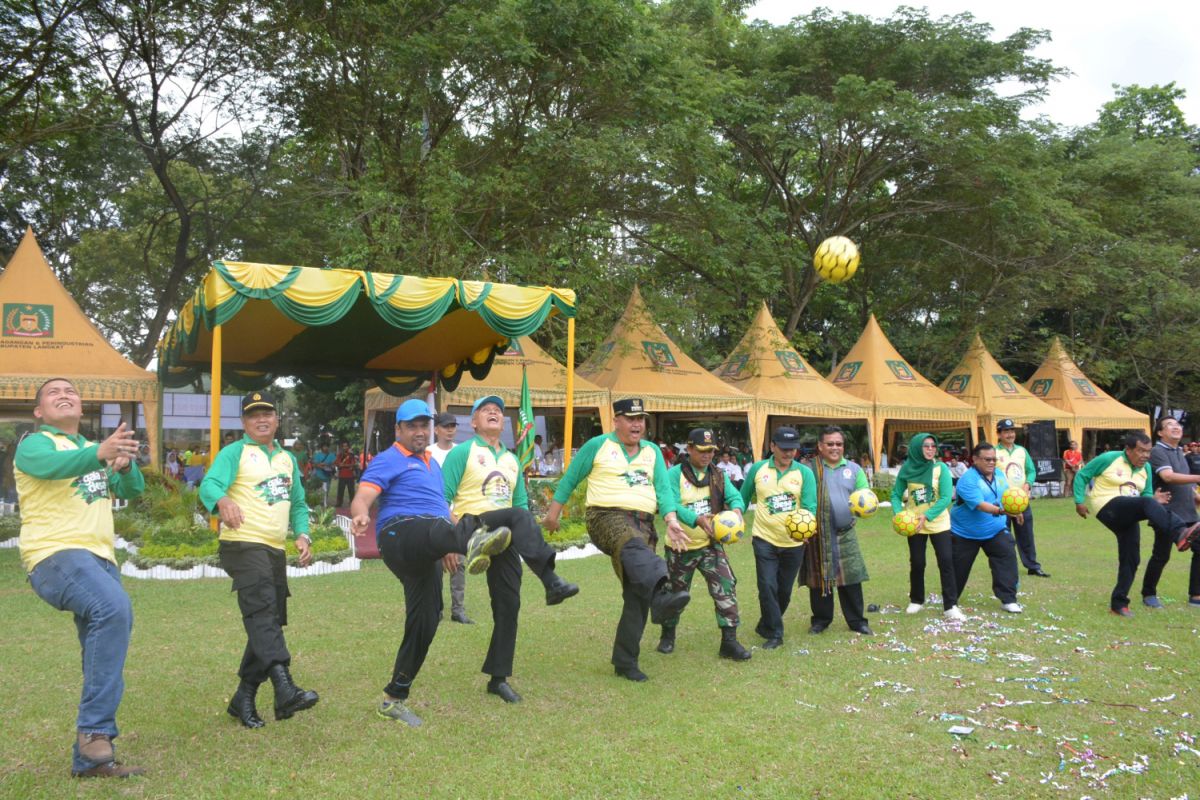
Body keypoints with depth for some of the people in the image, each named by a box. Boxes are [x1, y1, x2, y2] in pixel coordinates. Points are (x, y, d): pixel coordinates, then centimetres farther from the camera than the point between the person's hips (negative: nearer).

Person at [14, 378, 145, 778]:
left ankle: (89, 758, 13)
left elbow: (132, 490, 13)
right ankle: (94, 729, -26)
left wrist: (125, 464, -11)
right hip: (55, 555, -8)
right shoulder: (34, 444, 2)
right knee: (115, 609, -33)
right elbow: (52, 465, -23)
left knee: (104, 663, 4)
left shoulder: (94, 450, 25)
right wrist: (101, 453, -44)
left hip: (101, 559, 8)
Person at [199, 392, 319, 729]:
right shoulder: (234, 453, 1)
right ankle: (285, 688, -36)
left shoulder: (288, 459, 19)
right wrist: (223, 500, -41)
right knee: (262, 613, -24)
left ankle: (243, 699, 20)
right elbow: (210, 484, -17)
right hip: (242, 545, -7)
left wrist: (302, 534, 4)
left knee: (270, 623, 9)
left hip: (276, 550, 7)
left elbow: (298, 503, 23)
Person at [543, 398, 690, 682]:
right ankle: (661, 593, -67)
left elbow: (663, 489, 6)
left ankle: (625, 661, 10)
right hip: (607, 517, -5)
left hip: (643, 524, 5)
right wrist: (553, 512, 9)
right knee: (634, 546, -39)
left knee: (637, 594, 0)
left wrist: (671, 520, -10)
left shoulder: (653, 451, 17)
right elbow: (570, 479, 11)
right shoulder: (598, 445, 5)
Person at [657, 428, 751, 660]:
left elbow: (735, 496, -7)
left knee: (726, 587, -12)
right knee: (676, 593, 13)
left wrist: (736, 510, -31)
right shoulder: (674, 474, -12)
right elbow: (672, 506, -25)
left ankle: (729, 641, -4)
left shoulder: (718, 476, 4)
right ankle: (667, 636, 37)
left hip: (710, 545, 3)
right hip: (681, 546, -3)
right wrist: (698, 520, -41)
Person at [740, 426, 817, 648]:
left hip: (794, 542, 1)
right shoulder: (757, 469, -3)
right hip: (765, 539, -1)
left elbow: (810, 506, -13)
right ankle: (774, 634, 5)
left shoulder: (805, 473, -6)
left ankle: (766, 627, 36)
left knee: (784, 590, 13)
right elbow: (743, 498, 8)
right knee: (767, 587, -10)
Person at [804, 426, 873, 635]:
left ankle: (857, 621, 15)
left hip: (845, 533, 1)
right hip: (818, 534, -1)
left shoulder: (854, 469, 9)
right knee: (818, 578, 6)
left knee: (851, 578, 1)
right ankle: (821, 619, 22)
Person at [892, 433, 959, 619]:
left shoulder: (940, 468, -10)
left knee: (946, 561, -6)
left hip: (939, 523, -1)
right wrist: (899, 513, -17)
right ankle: (916, 601, 27)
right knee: (917, 563, 9)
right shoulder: (906, 469, -5)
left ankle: (950, 605, 2)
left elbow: (947, 497, -16)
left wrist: (927, 516, -26)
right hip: (914, 525, 1)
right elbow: (896, 495, 1)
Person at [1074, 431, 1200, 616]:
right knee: (1147, 504, -33)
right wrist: (1079, 501, -7)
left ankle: (1119, 603, 12)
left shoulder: (1146, 468, 14)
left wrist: (1155, 500, -7)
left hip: (1127, 516, 7)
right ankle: (1181, 534, -53)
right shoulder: (1108, 459, -4)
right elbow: (1082, 475, 1)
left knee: (1130, 559, 1)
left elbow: (1145, 495, 17)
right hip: (1108, 508, -7)